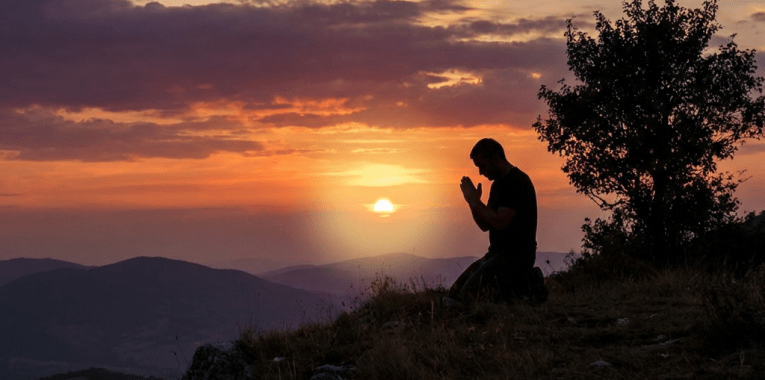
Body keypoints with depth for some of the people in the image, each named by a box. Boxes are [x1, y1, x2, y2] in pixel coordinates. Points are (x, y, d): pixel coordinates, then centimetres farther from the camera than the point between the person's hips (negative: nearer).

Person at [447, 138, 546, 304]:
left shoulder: (518, 182, -15)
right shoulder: (498, 184, 17)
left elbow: (500, 222, -23)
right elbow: (485, 225, 16)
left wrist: (475, 201, -13)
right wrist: (473, 202, 0)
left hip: (516, 255, -10)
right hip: (499, 253, 10)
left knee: (469, 293, -22)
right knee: (456, 291, 2)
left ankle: (527, 288, -5)